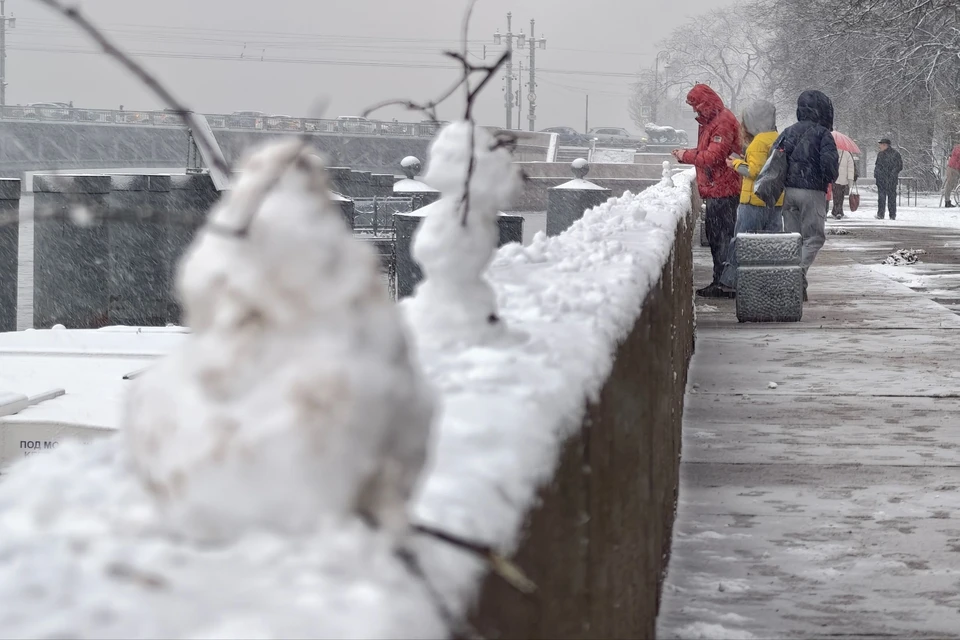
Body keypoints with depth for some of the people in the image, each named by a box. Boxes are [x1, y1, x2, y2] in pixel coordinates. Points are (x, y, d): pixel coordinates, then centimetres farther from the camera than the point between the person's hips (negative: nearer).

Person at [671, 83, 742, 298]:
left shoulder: (724, 122, -15)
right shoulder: (710, 121, 18)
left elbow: (712, 157, -21)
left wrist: (686, 156, -9)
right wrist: (684, 154, 6)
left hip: (723, 190, -11)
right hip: (715, 190, 11)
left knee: (724, 236, -9)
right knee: (715, 237, 15)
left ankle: (724, 284, -9)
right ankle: (719, 282, 21)